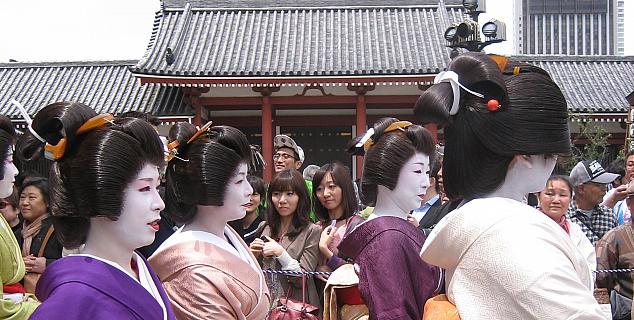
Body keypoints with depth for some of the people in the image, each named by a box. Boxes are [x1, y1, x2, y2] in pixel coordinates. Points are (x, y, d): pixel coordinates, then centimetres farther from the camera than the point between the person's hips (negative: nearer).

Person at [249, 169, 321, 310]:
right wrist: (254, 255, -6)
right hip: (266, 304, 4)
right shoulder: (264, 228, 4)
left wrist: (280, 253, -20)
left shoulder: (312, 231, -10)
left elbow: (303, 280, -14)